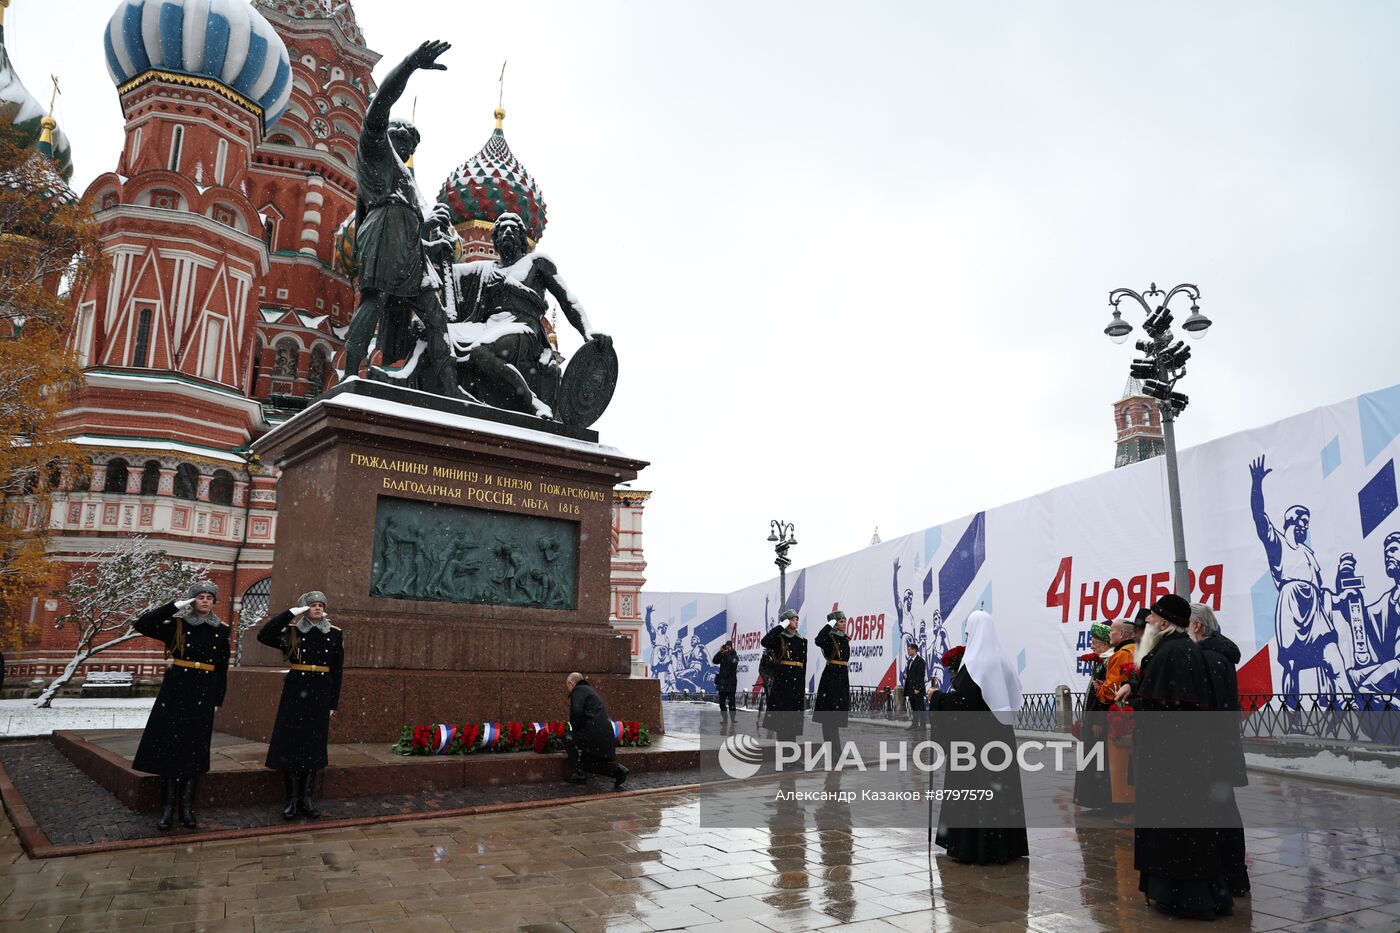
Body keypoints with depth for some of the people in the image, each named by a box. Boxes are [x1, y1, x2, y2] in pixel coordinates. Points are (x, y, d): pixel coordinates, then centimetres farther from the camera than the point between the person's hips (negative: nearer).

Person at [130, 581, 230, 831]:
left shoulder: (221, 630, 6)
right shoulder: (177, 625, 1)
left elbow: (222, 668, 9)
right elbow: (141, 624, -12)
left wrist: (218, 701, 6)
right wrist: (175, 606, -14)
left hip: (203, 694, 1)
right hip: (175, 690, -1)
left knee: (195, 749, 5)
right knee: (169, 745, 0)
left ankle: (187, 807, 13)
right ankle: (168, 808, 9)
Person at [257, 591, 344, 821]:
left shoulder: (335, 634, 4)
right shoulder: (292, 632, 0)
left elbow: (337, 670, 6)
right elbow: (264, 635, -17)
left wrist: (333, 703, 4)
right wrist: (290, 613, -17)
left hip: (320, 695, 2)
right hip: (295, 692, -1)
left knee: (314, 745, 6)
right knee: (291, 743, 0)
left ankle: (306, 797, 16)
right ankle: (292, 798, 11)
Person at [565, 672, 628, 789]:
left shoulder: (578, 690, -2)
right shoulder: (588, 689, 28)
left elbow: (576, 711, -18)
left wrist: (574, 729, -3)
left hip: (595, 734, -9)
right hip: (607, 735, 9)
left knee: (568, 738, 11)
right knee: (587, 762, 21)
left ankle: (577, 774, 7)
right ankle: (616, 770, 5)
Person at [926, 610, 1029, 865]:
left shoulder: (973, 662, -16)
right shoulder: (1000, 659, 4)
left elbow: (961, 700, -20)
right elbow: (1015, 691, 14)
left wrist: (936, 697, -4)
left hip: (975, 734, -7)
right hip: (1000, 733, 7)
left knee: (972, 787, 0)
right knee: (999, 786, 12)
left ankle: (971, 846, 5)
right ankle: (1006, 844, 21)